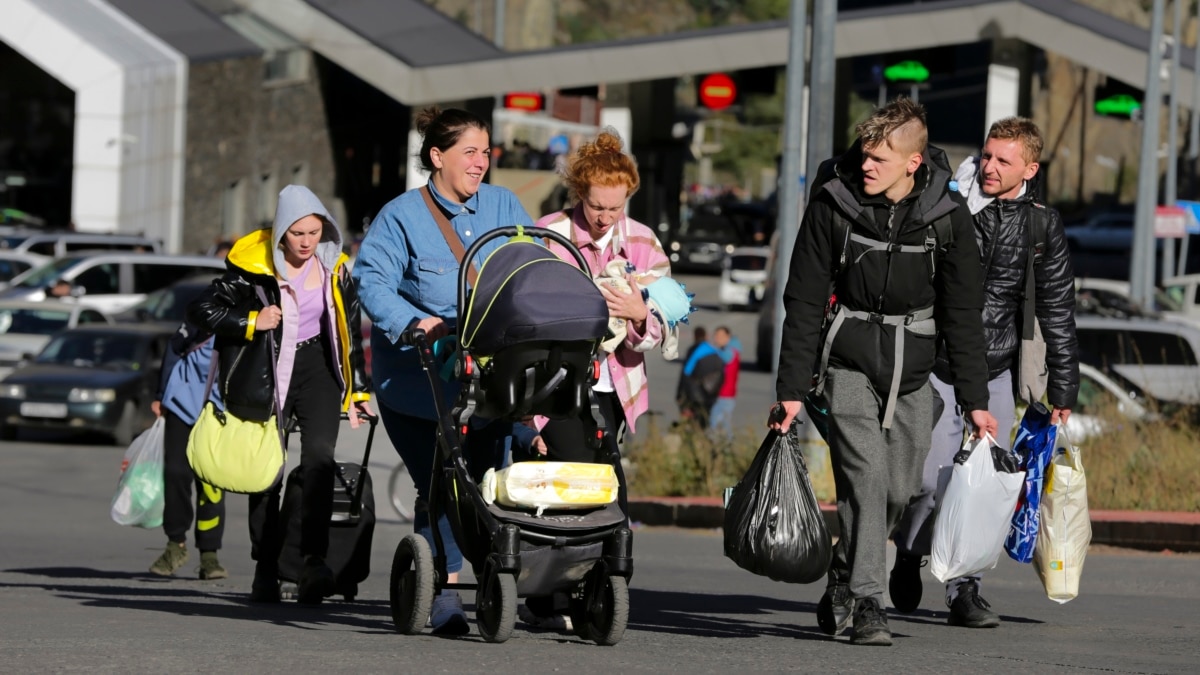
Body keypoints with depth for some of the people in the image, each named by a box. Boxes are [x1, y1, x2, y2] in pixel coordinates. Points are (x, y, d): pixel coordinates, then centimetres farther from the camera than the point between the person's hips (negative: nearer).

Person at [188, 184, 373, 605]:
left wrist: (358, 390, 15)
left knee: (319, 455, -19)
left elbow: (349, 332, 12)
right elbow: (201, 310, -8)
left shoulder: (334, 268, 1)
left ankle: (314, 562, -26)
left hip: (315, 366, 2)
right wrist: (251, 321, -18)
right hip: (265, 372, -1)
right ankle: (265, 571, 14)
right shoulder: (253, 267, -11)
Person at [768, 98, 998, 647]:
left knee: (899, 487, 4)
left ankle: (844, 577, 27)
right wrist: (791, 388, -5)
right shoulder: (833, 203, -9)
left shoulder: (947, 216, -6)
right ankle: (866, 603, -15)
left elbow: (962, 313, 1)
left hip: (913, 367, 2)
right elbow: (804, 301, -3)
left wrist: (974, 400, 0)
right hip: (849, 359, -2)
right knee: (864, 475, -16)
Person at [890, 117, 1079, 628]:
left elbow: (1058, 311, 10)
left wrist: (1063, 388, 10)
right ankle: (909, 557, 19)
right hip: (934, 368, -3)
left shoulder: (1041, 226, 3)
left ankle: (964, 589, 8)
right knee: (933, 478, -10)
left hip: (994, 373, 3)